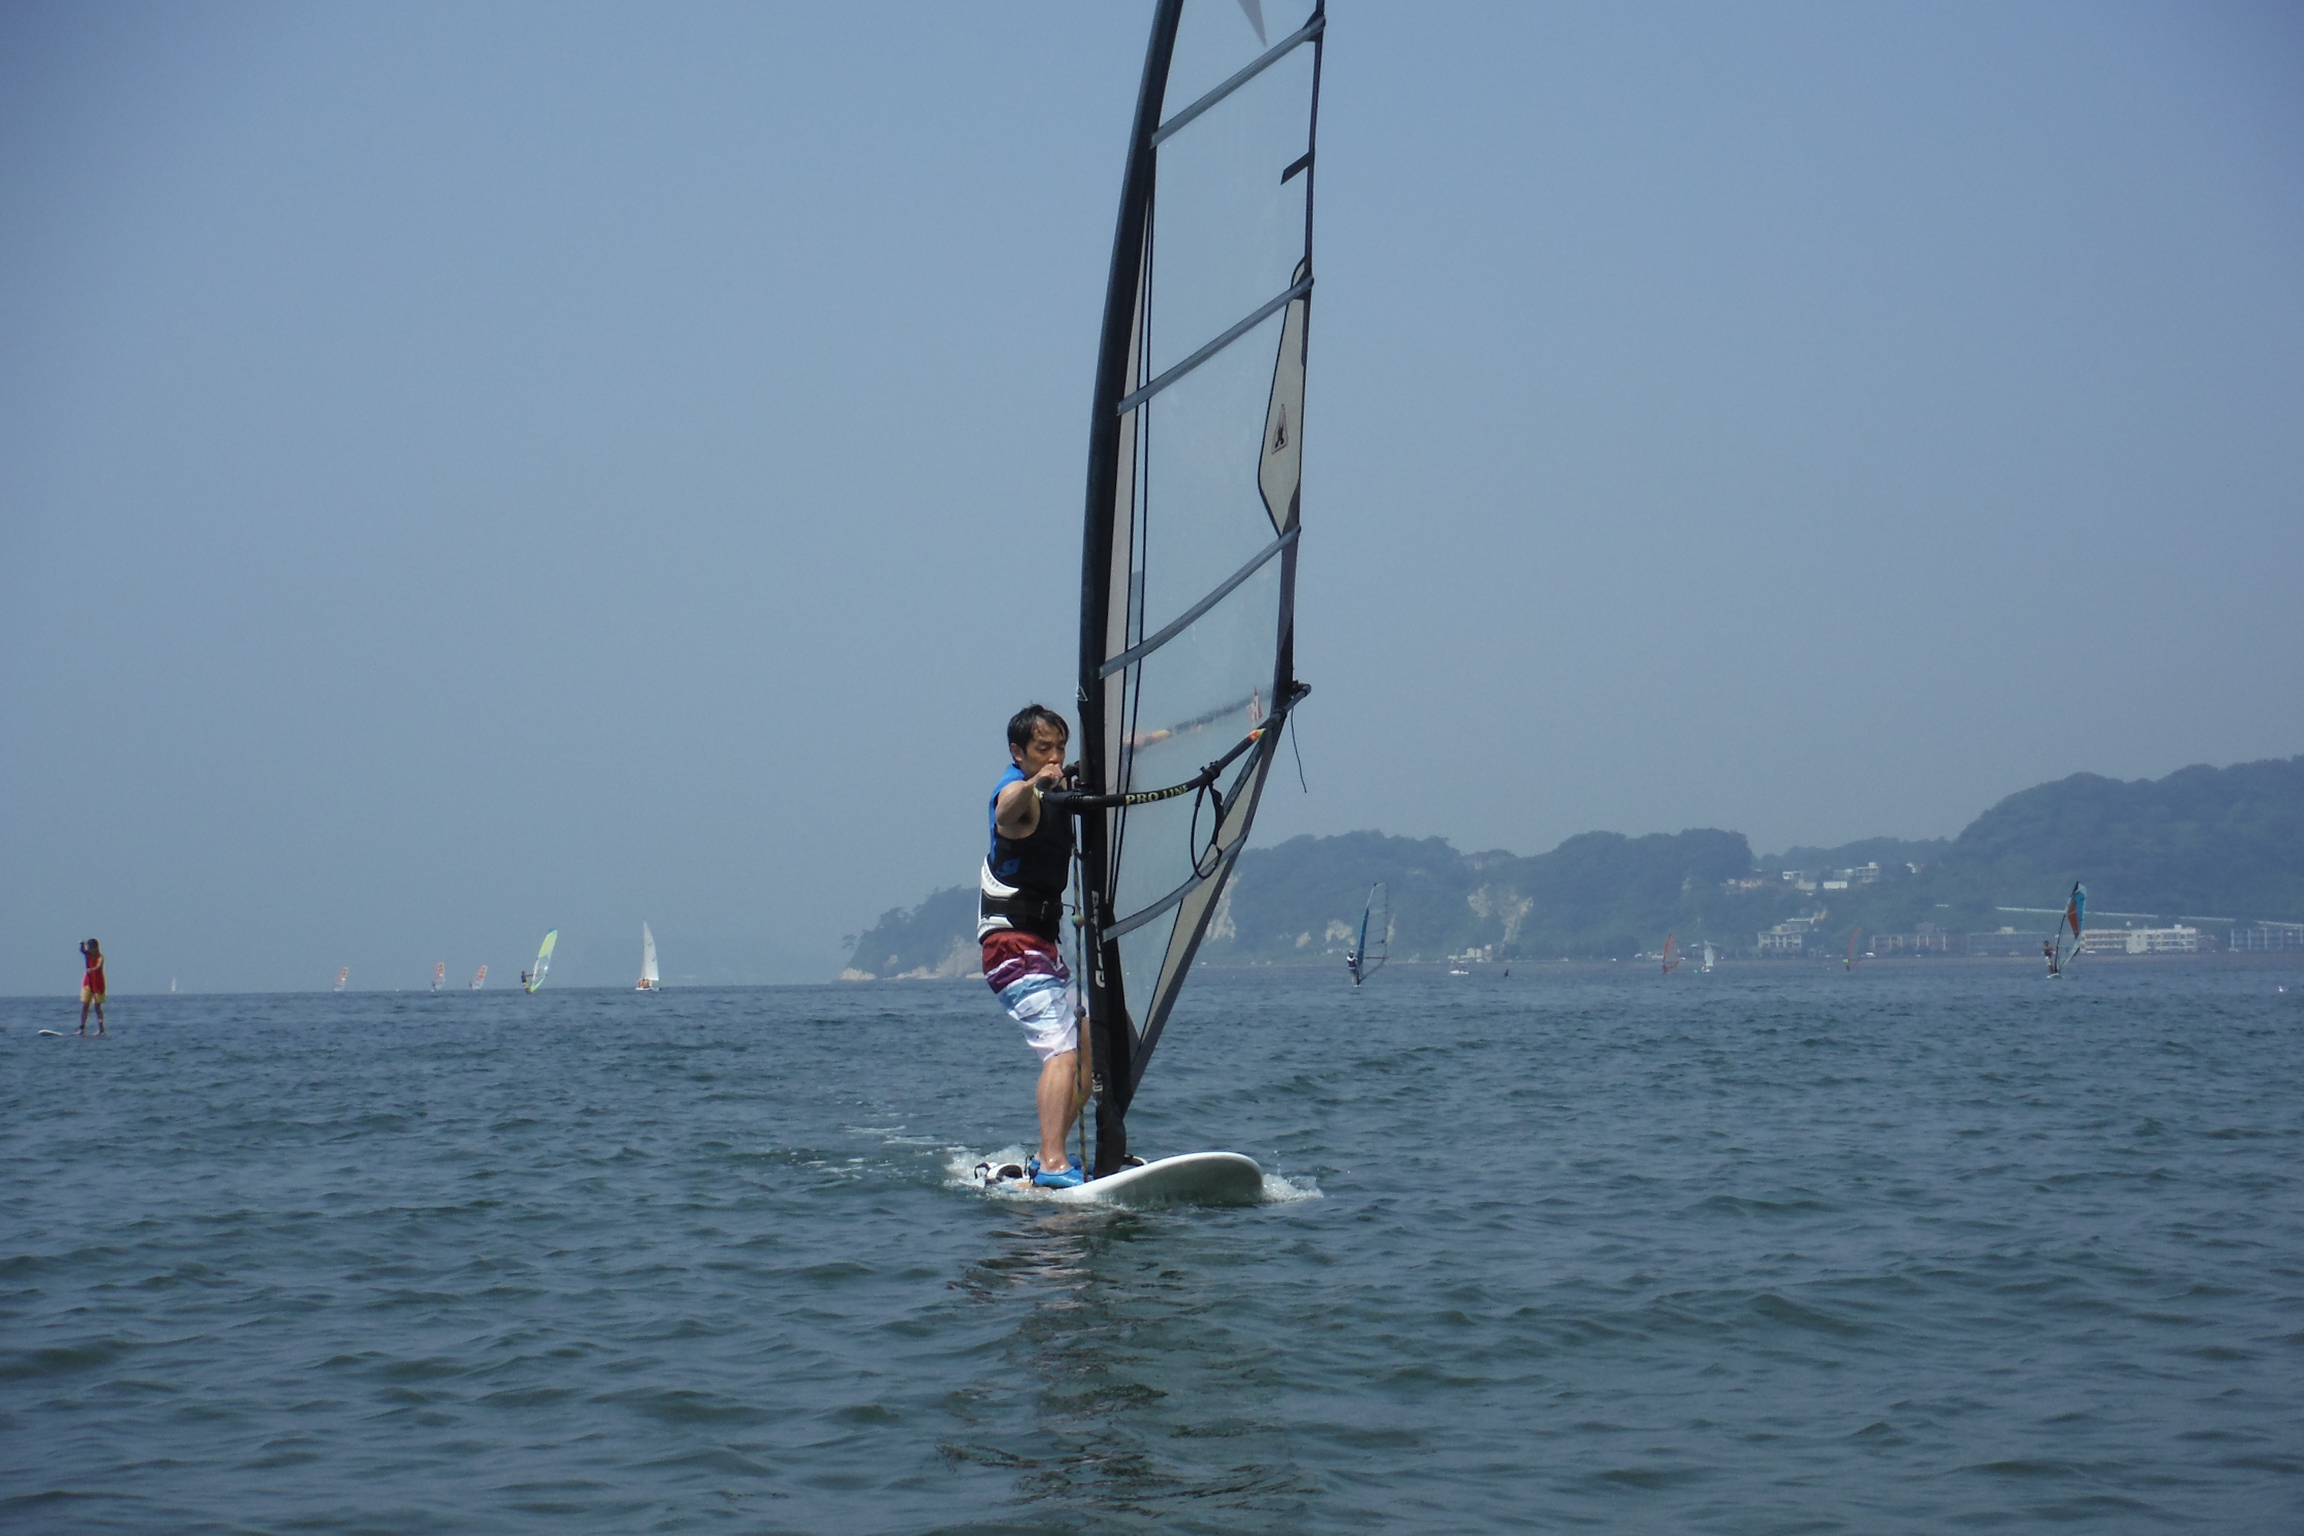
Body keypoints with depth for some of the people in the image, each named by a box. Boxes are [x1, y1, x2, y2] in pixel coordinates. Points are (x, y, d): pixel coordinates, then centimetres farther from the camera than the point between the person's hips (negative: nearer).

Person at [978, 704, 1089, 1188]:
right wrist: (1032, 783, -62)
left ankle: (1049, 1159, 10)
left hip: (1045, 947, 10)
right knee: (1062, 1051, -22)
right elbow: (1008, 808, -41)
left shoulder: (1059, 789, 14)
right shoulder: (1017, 792, -14)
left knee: (1094, 1048, 8)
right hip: (1013, 946, -10)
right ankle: (1052, 1165, -32)